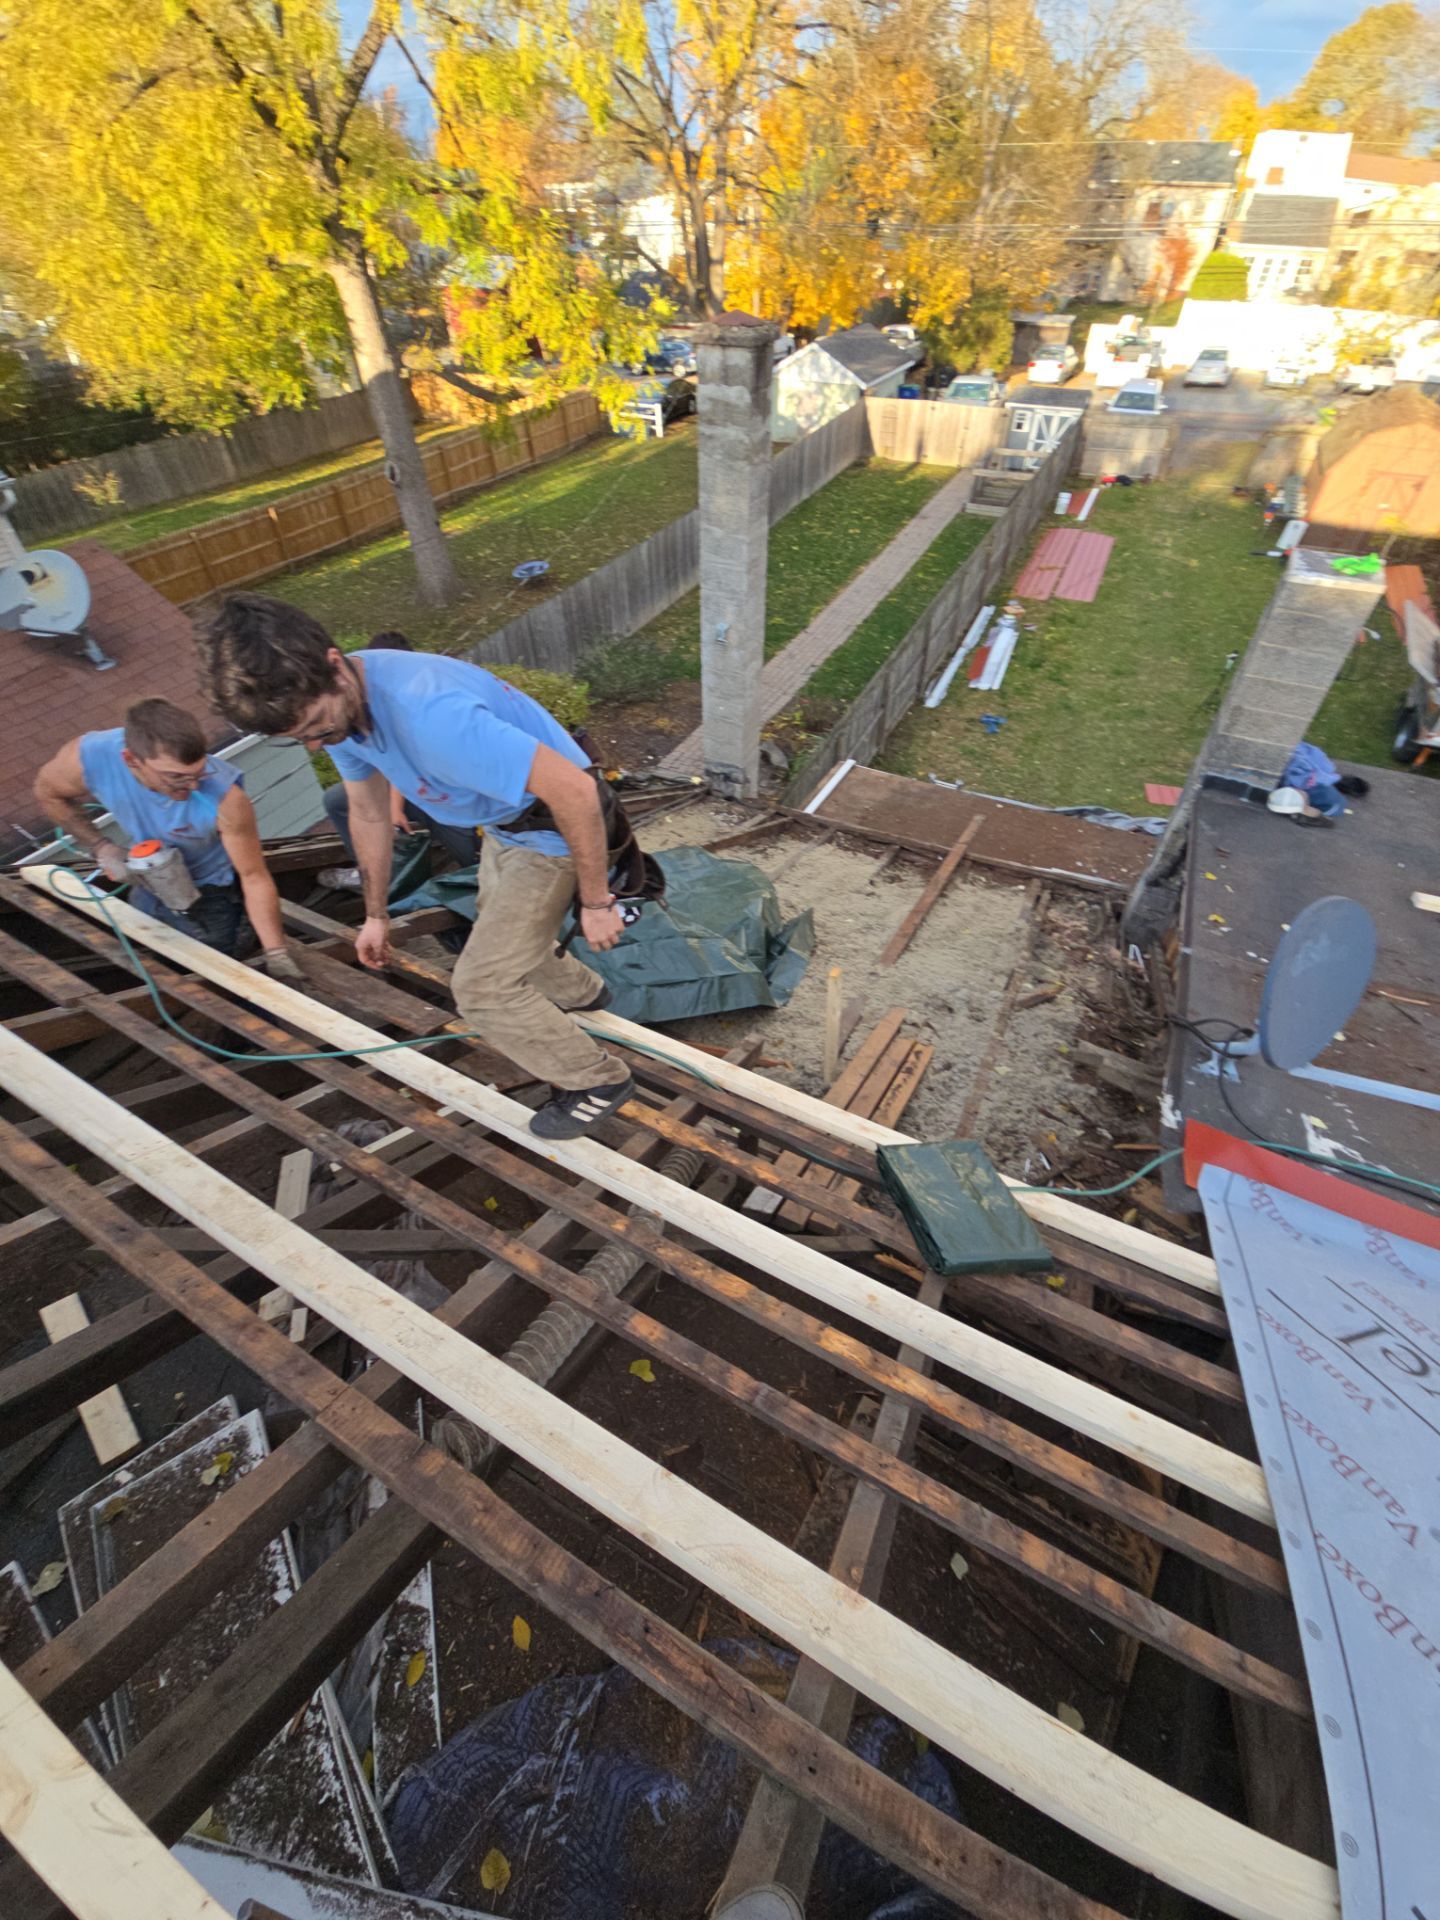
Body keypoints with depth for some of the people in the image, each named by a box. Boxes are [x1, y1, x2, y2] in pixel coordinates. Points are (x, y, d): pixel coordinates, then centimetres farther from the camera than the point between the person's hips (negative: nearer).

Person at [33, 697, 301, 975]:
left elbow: (254, 877, -33)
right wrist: (101, 847, -19)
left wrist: (276, 957, -35)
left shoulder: (226, 798, -42)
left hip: (212, 886, -4)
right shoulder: (89, 757, -30)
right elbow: (48, 791, -6)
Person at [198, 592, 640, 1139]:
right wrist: (376, 914, 15)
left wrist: (595, 902, -25)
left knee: (481, 985, -6)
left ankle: (598, 1082, 13)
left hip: (554, 827, -9)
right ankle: (581, 992, 57)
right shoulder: (331, 703, -8)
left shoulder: (428, 713, -38)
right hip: (502, 823, 9)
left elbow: (575, 789, -35)